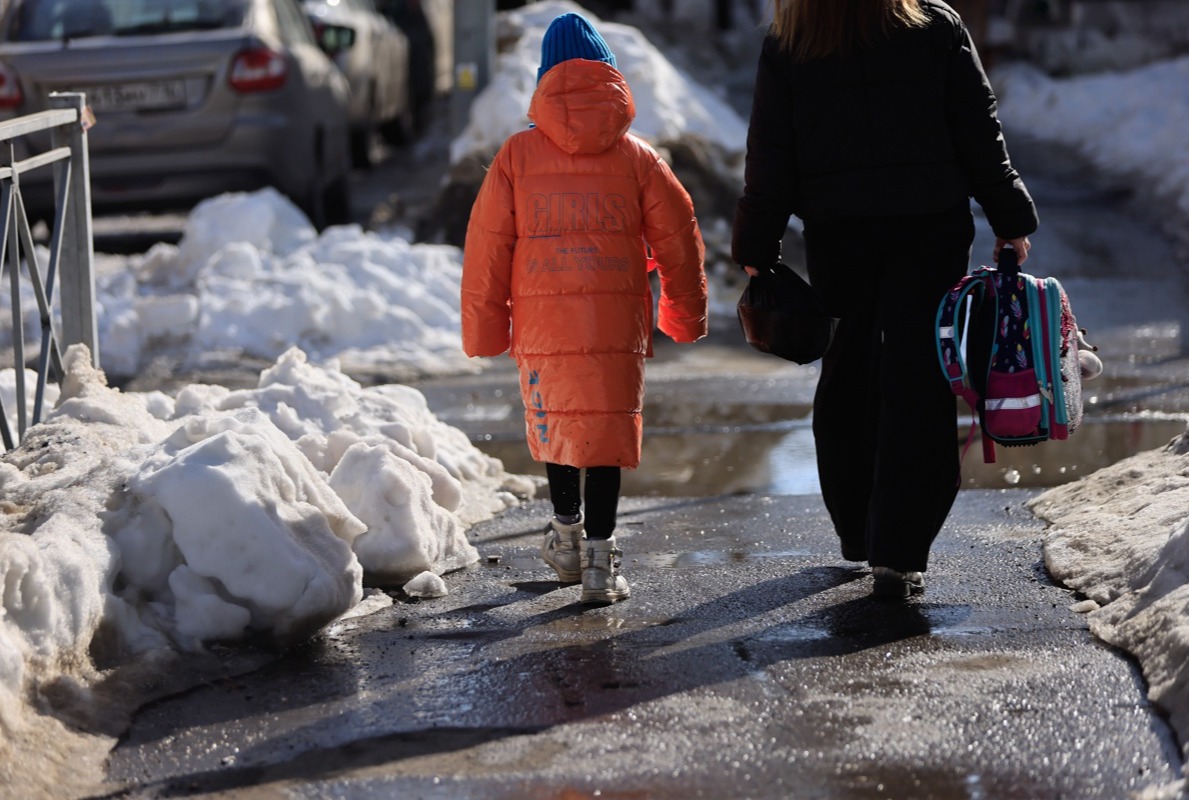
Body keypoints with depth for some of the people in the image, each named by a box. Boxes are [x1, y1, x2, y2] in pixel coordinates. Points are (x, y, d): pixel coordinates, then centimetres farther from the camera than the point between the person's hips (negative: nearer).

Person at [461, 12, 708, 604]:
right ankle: (599, 557, -2)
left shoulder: (517, 155, 1)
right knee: (605, 428, 3)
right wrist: (686, 313, 21)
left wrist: (485, 327, 10)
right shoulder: (636, 155, 3)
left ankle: (567, 535, 32)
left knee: (555, 422, 18)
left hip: (543, 319, 0)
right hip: (617, 321, 0)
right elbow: (678, 235, 7)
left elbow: (487, 245, 2)